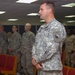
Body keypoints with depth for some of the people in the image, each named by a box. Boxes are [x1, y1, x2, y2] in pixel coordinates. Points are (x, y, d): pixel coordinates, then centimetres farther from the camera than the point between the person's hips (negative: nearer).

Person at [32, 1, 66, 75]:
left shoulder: (57, 26, -12)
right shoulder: (42, 28, 14)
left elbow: (52, 49, -19)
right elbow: (36, 44, 13)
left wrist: (36, 60, -11)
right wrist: (34, 59, -5)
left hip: (52, 69, -7)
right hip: (40, 67, 7)